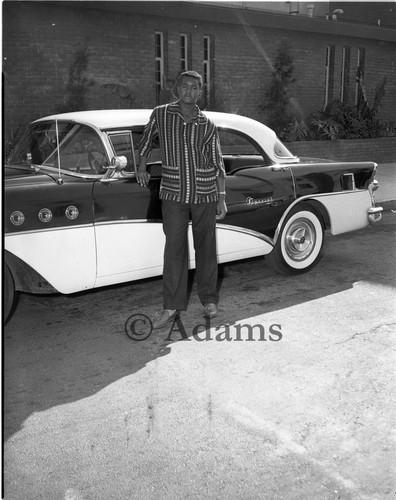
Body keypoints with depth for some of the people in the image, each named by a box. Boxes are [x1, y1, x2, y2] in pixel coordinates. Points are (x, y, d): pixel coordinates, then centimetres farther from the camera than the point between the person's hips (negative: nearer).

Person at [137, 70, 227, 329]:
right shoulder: (160, 115, 1)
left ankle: (209, 300, 23)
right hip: (173, 193, 0)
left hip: (205, 194, 1)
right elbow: (146, 141, 21)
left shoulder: (208, 125, 1)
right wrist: (142, 167, 16)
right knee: (174, 249, -2)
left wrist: (222, 198, 0)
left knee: (206, 248, 8)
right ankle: (172, 307, 5)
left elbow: (218, 165, 4)